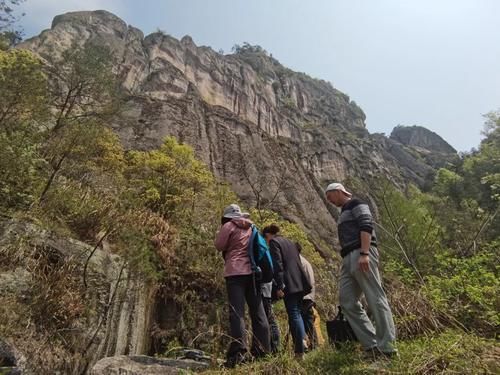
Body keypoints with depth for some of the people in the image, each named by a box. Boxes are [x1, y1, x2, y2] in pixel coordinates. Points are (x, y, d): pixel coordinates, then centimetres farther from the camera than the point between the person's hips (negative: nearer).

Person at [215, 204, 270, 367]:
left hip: (235, 272, -5)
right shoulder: (251, 227, 16)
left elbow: (219, 245, 5)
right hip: (252, 271, 5)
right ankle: (262, 350, 11)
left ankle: (238, 353, -12)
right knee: (258, 311, 8)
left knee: (237, 312, -7)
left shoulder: (229, 226, 0)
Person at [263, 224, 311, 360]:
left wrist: (279, 286, -15)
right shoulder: (289, 242, 22)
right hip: (299, 282, 8)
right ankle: (303, 338, 9)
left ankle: (300, 351, -3)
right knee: (297, 313, 18)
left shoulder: (273, 242, -2)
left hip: (289, 284, -8)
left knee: (294, 315, -5)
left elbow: (278, 265, -13)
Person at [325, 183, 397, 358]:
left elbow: (366, 226, -13)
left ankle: (387, 346, -4)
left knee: (375, 299, -8)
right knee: (348, 303, 3)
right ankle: (372, 345, 5)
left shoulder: (356, 204, 3)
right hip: (348, 259, 10)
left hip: (361, 254, -9)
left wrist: (364, 254, -24)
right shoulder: (344, 212, 29)